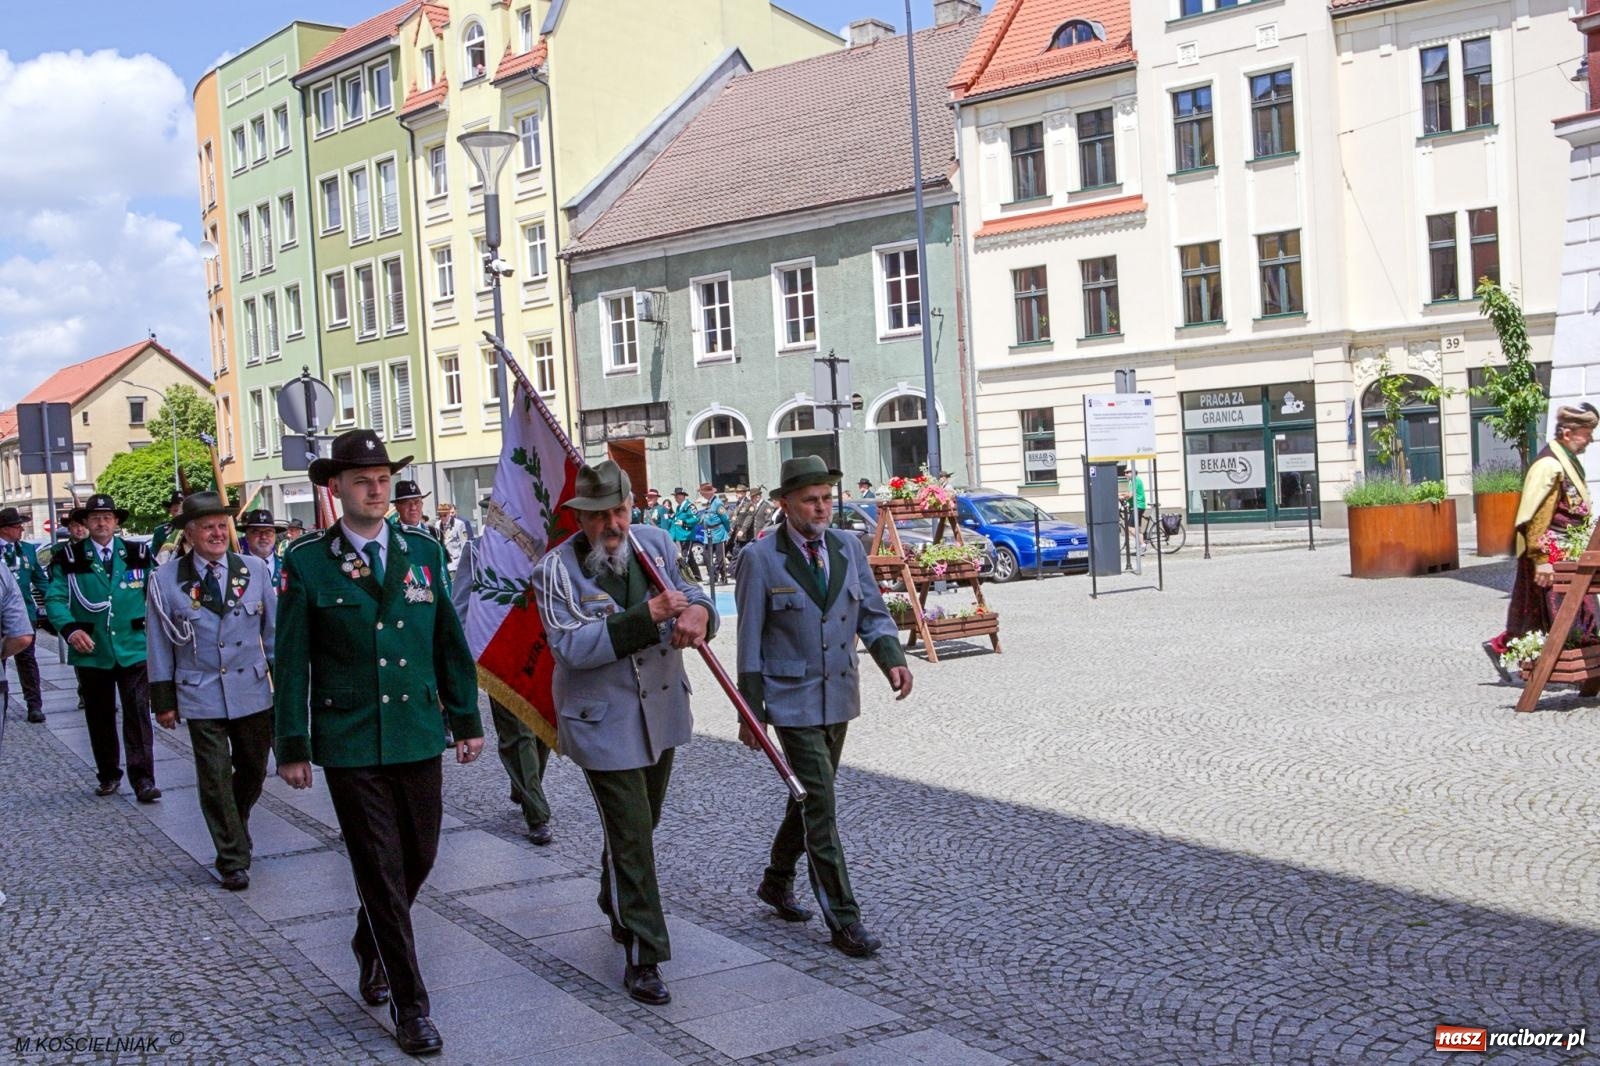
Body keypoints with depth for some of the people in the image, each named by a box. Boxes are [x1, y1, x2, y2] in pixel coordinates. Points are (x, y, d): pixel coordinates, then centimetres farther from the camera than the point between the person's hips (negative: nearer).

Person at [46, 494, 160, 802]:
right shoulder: (69, 558, 1)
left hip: (134, 649, -1)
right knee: (99, 717, 12)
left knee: (138, 714, -6)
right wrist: (69, 628, -22)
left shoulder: (139, 554, 4)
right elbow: (55, 599, -5)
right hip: (91, 652, 1)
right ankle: (108, 775, 25)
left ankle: (142, 778, -4)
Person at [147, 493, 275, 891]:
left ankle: (234, 831, 41)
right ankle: (233, 859, 9)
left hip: (253, 692, 3)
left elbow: (273, 629, 7)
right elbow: (159, 643, 2)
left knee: (253, 770, 15)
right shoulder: (166, 579, -3)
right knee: (215, 779, -2)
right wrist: (163, 699, 2)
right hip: (200, 696, -2)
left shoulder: (255, 570, 1)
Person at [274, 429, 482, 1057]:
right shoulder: (306, 562, -4)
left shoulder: (423, 552, 6)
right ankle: (409, 1005, 11)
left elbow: (449, 643, 10)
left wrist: (467, 720, 8)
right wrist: (293, 746, -3)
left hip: (418, 737, 4)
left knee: (418, 857, 13)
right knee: (381, 871, 0)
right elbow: (291, 661, -2)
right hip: (349, 745, -4)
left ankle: (371, 947, 42)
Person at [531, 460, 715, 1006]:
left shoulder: (655, 543, 0)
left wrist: (697, 609, -19)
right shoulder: (557, 570, -17)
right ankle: (642, 956, 5)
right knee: (630, 839, -5)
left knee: (643, 823, 23)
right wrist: (646, 616, -30)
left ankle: (618, 909, 48)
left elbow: (687, 591, 8)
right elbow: (571, 646, -25)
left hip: (663, 711, 6)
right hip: (604, 723, -6)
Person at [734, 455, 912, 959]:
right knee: (820, 807, -7)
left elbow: (873, 613, 7)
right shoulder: (760, 558, -10)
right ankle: (843, 919, 1)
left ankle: (776, 880, 41)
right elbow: (750, 640, -7)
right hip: (792, 701, -6)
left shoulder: (849, 548, 3)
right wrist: (750, 711, -5)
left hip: (839, 697, 6)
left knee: (810, 797, 19)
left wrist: (892, 658, -13)